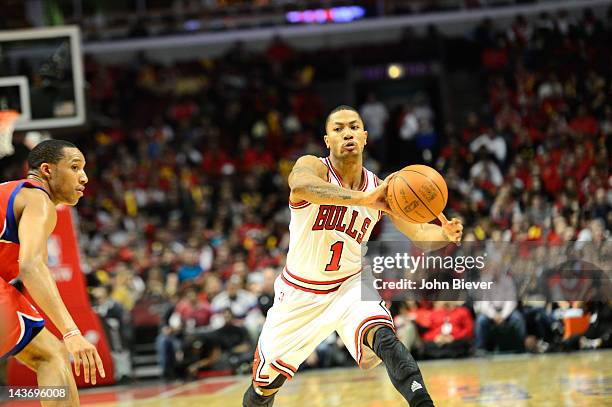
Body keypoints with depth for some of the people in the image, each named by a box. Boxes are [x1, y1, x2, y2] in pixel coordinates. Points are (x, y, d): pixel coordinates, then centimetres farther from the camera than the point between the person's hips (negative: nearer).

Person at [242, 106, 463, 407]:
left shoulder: (380, 189, -5)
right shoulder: (312, 167, -18)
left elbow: (419, 234, -1)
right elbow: (301, 186, -43)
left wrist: (445, 234, -27)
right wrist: (363, 199, -58)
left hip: (350, 285, 1)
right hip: (299, 292, -1)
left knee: (383, 337, -31)